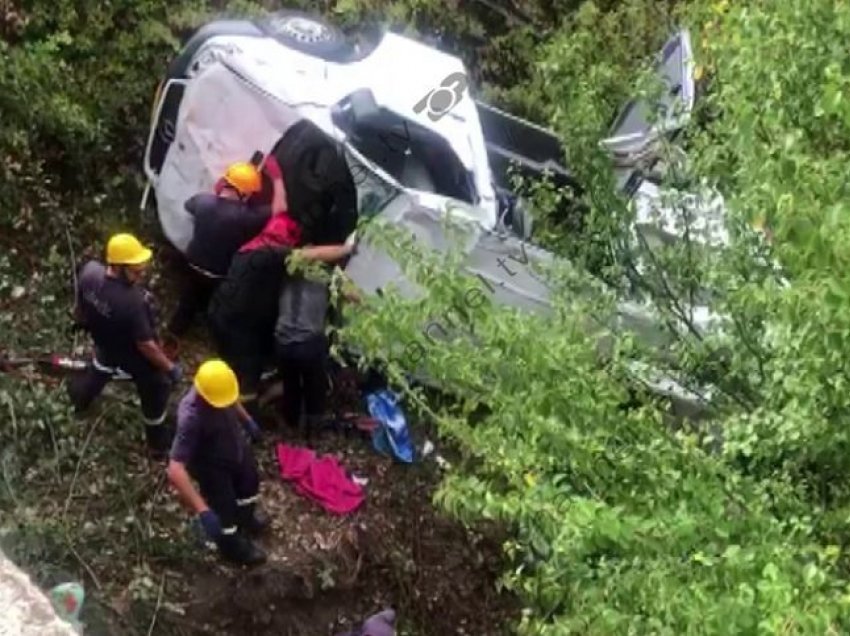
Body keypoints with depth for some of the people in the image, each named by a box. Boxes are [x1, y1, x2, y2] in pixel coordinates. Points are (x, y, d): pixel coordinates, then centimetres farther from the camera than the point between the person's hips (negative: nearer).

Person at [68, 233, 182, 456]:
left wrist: (83, 322, 18)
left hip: (106, 342, 6)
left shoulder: (89, 271, -28)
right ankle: (158, 442, 45)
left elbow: (80, 308, -5)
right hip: (136, 358, -6)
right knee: (155, 391, 22)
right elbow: (145, 345, -31)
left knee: (102, 364, 40)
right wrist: (170, 368, -15)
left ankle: (81, 396, 69)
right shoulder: (133, 302, -45)